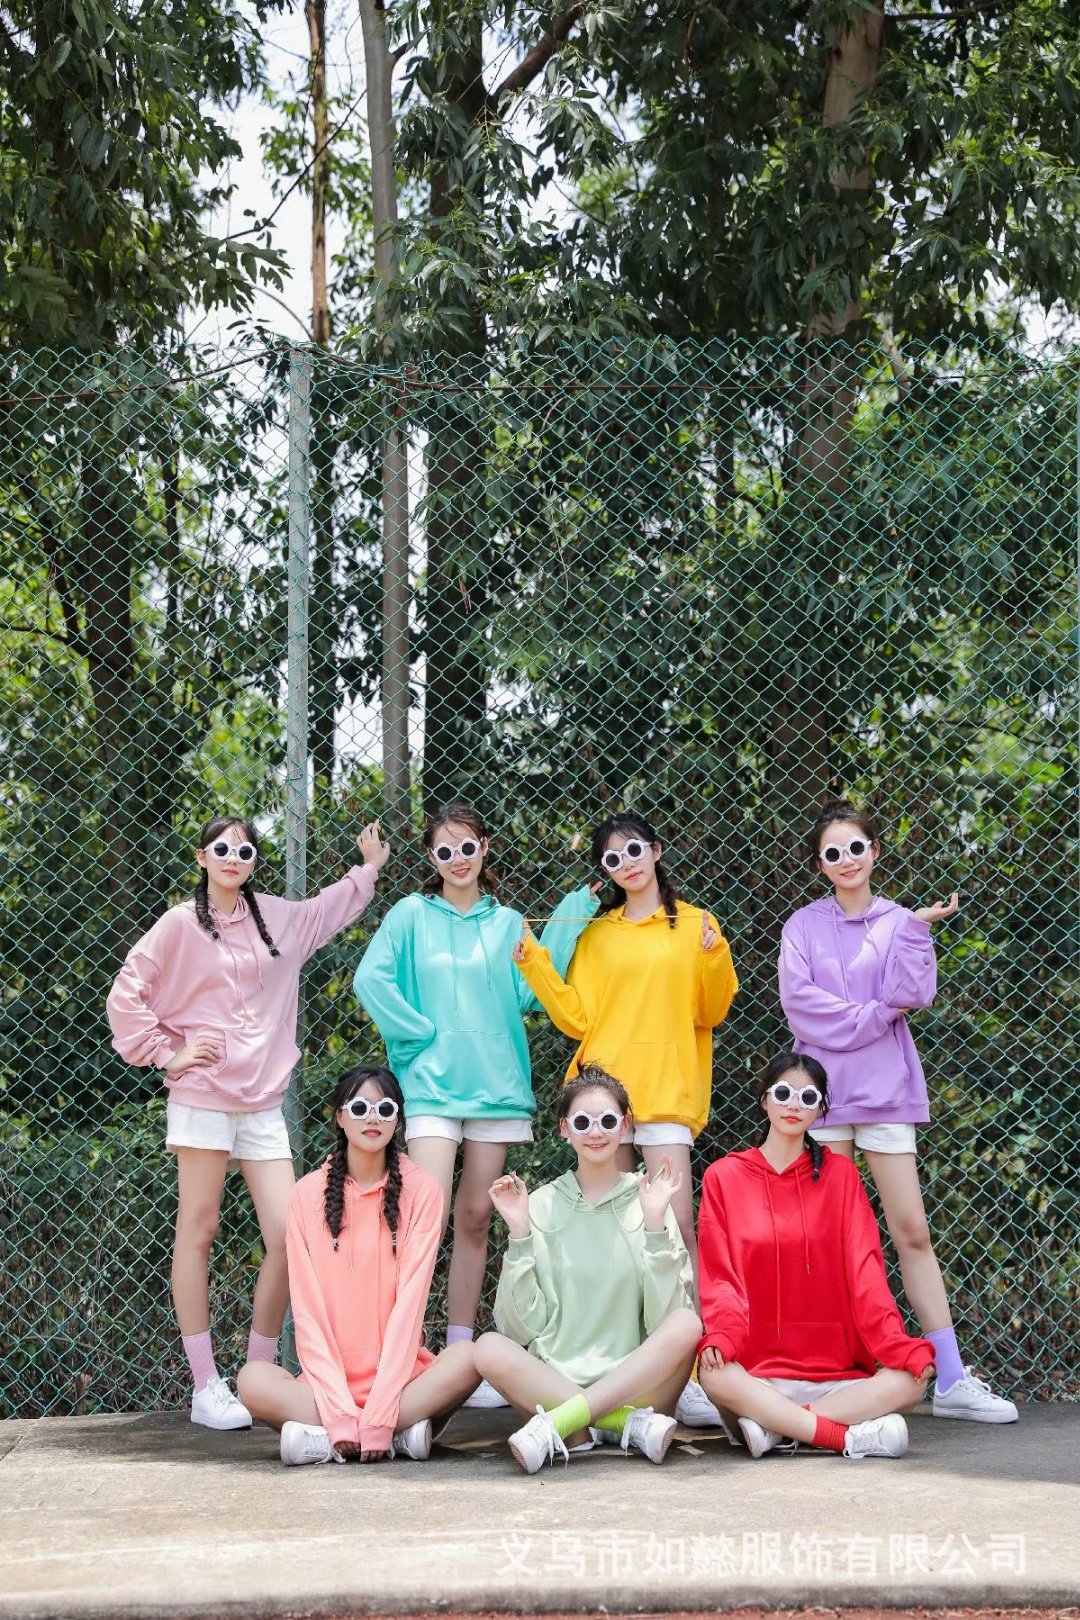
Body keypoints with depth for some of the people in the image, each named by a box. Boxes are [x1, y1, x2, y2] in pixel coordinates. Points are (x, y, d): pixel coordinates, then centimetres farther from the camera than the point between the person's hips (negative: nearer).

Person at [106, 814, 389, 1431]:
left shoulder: (277, 917, 13)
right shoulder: (182, 924, -1)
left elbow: (328, 912, 35)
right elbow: (126, 996, -1)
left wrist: (368, 870, 32)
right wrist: (166, 1053, -4)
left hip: (264, 1101, 4)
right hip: (202, 1097, -4)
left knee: (290, 1235, -4)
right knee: (199, 1232, 1)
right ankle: (205, 1387, 5)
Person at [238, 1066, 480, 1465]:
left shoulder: (420, 1189, 1)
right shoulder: (309, 1193, 4)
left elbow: (410, 1298, -8)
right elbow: (307, 1308, -3)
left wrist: (379, 1413, -18)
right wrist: (340, 1412, -15)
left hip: (400, 1374, 0)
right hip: (328, 1378, 1)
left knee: (467, 1359, -30)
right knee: (253, 1380, -28)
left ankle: (323, 1441, -24)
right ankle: (401, 1435, -22)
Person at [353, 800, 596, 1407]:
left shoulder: (507, 923, 12)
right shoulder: (412, 914, 4)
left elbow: (530, 993, 0)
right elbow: (371, 977, -6)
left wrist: (571, 919, -3)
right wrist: (419, 1032, -9)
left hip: (496, 1085, 3)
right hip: (432, 1084, -3)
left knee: (475, 1219, 8)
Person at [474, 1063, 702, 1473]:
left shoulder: (647, 1200, 5)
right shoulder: (541, 1205, 7)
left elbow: (667, 1315, -5)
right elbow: (524, 1324, 1)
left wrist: (655, 1225, -13)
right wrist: (519, 1234, -7)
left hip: (636, 1383, 0)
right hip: (554, 1380, 0)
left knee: (687, 1325, -27)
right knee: (490, 1348, -27)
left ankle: (557, 1425, -29)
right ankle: (628, 1425, -24)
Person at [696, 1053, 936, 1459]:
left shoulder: (840, 1174, 10)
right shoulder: (724, 1177, 8)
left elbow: (864, 1270, 2)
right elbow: (719, 1277, 2)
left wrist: (898, 1345, -14)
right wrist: (720, 1337, -19)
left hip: (836, 1373, 2)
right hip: (756, 1374, -2)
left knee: (910, 1380, -25)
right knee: (715, 1375, -35)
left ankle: (772, 1425, -27)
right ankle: (851, 1435, -31)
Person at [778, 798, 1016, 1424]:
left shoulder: (899, 921, 7)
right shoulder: (805, 926, 5)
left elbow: (911, 994, -6)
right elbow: (801, 1002, -7)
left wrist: (915, 929, -13)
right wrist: (875, 1014, -7)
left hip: (886, 1089, 1)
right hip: (824, 1086, -1)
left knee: (913, 1232, -1)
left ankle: (952, 1379, -1)